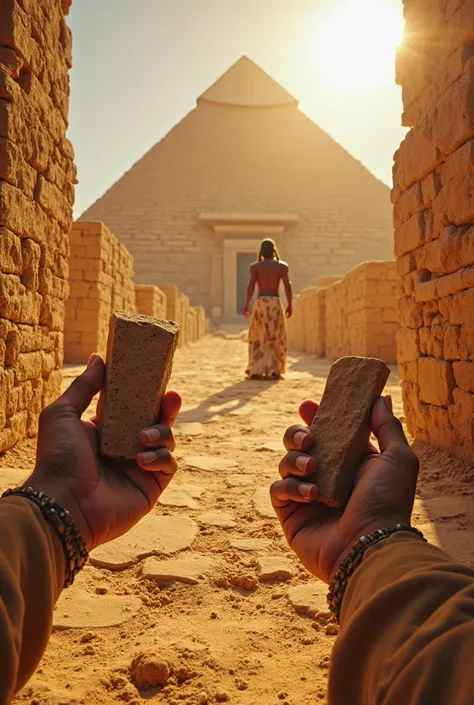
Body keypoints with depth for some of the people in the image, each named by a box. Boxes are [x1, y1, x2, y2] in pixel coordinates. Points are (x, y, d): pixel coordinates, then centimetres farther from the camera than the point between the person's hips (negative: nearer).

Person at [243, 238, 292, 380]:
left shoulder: (255, 266, 3)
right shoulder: (282, 265, 5)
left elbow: (251, 286, -7)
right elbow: (288, 286, -2)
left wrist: (246, 305, -1)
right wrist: (289, 305, 6)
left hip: (260, 303, 0)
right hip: (275, 304, 0)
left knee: (259, 337, 10)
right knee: (276, 338, 10)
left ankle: (257, 370, 4)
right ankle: (273, 371, 8)